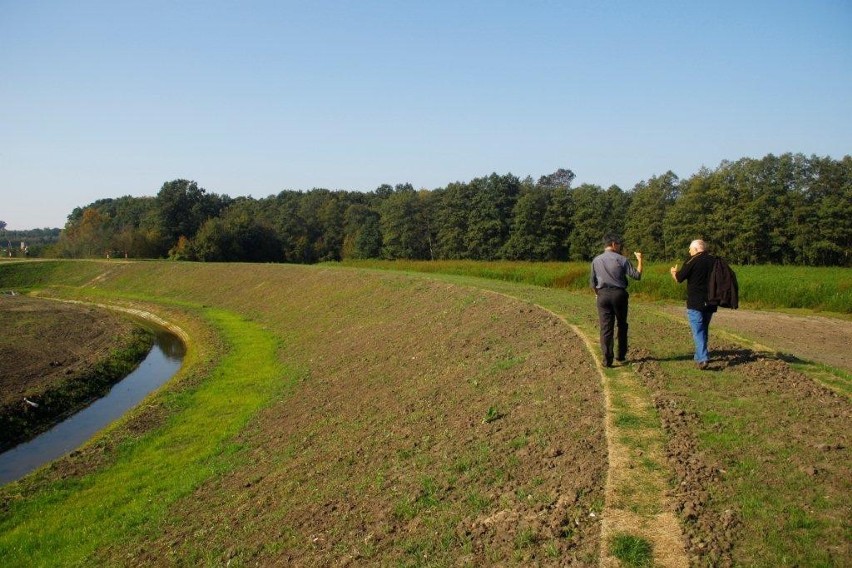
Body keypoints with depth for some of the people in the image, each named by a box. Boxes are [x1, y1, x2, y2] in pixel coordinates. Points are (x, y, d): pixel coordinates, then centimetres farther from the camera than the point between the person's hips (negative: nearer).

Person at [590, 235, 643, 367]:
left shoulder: (596, 260, 3)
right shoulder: (621, 259, -6)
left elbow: (592, 281, 9)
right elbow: (636, 276, -5)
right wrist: (639, 260, 8)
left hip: (603, 295, 1)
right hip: (619, 294, -1)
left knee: (606, 328, 1)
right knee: (622, 325, 17)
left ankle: (607, 359, -2)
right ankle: (621, 355, 23)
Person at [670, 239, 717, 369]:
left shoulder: (693, 261, -10)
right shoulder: (714, 260, 7)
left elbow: (678, 278, -5)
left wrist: (673, 272, 16)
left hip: (695, 303, -6)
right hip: (710, 303, 6)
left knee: (698, 331, -7)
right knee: (704, 330, 18)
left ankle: (703, 359, -18)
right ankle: (700, 356, 27)